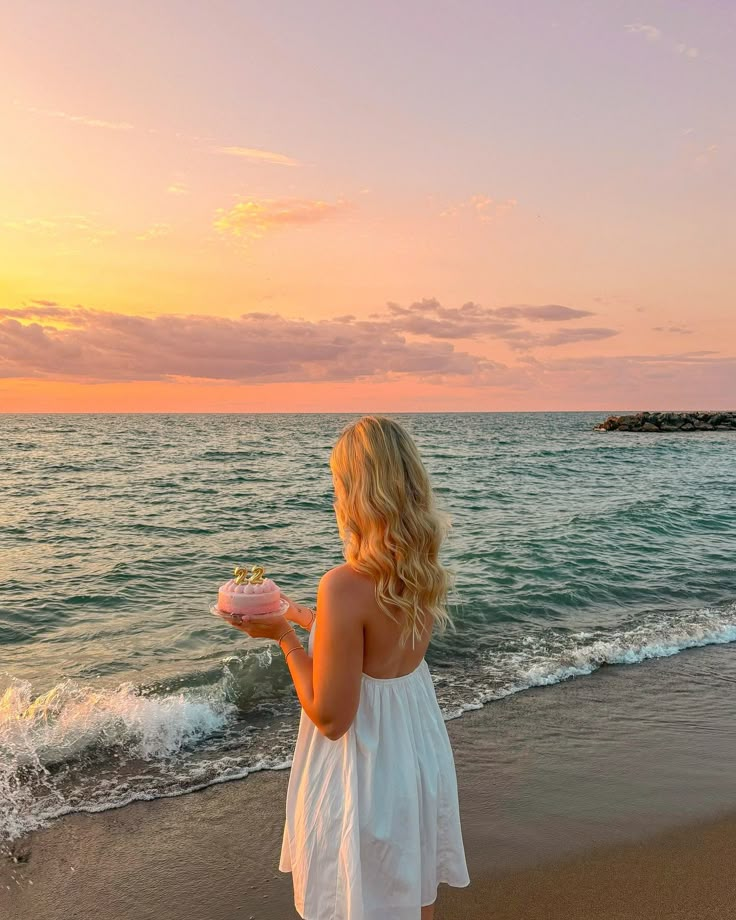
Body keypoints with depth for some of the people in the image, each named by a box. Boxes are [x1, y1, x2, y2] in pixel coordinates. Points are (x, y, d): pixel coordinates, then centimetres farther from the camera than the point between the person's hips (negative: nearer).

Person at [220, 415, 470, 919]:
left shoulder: (346, 585, -30)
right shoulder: (427, 571, -8)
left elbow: (330, 718, -23)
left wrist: (283, 635, -14)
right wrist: (312, 621, 15)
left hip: (366, 771, -6)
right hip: (421, 752, 7)